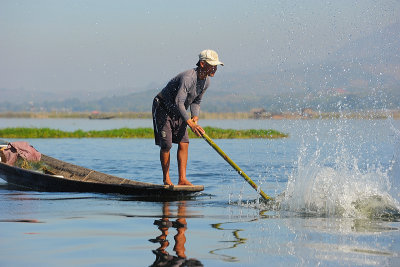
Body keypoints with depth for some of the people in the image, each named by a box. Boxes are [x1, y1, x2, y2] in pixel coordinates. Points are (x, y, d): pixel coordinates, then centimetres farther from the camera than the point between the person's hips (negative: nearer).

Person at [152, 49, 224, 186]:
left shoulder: (206, 81, -4)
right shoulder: (188, 77, -32)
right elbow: (179, 102, -41)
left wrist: (195, 116, -8)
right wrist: (190, 123, -51)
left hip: (178, 113, 8)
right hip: (163, 109, -8)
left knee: (184, 143, -3)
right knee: (166, 144, -9)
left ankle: (182, 179, -4)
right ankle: (166, 179, 4)